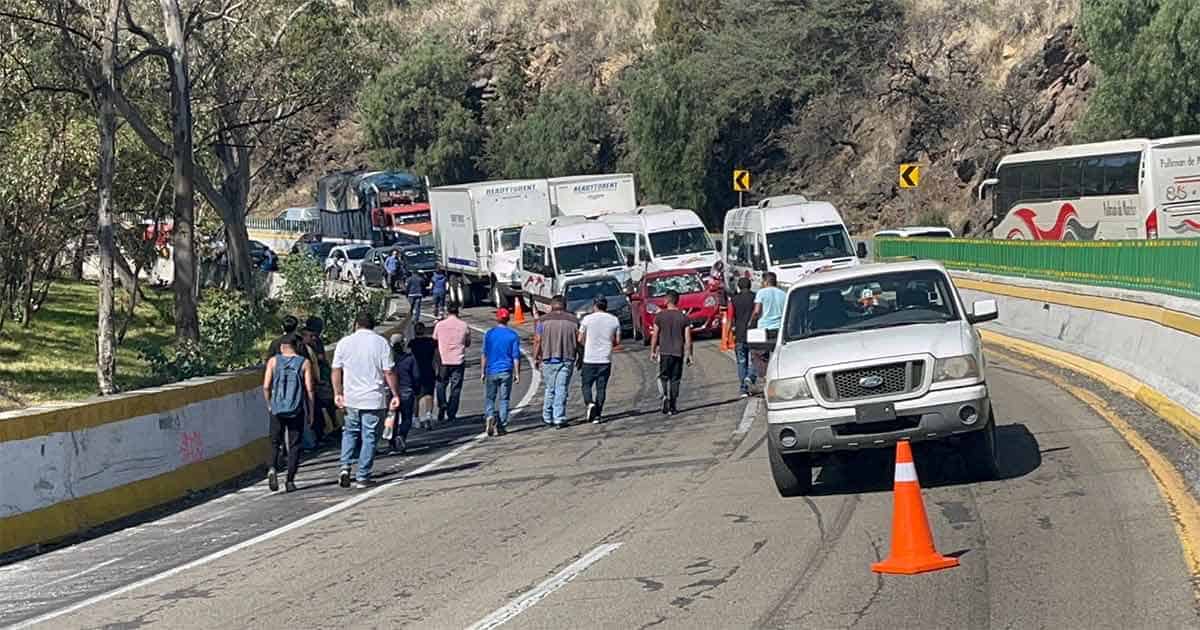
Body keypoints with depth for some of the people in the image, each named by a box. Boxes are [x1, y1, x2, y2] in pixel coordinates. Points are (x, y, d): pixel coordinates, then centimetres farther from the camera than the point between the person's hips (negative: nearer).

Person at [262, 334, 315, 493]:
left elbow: (266, 387, -2)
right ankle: (290, 481, 3)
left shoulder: (273, 361, 2)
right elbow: (309, 389, -3)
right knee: (294, 446, 7)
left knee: (275, 443, 11)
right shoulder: (304, 363, 1)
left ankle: (272, 468, -15)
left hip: (277, 409, 1)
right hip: (297, 411, -1)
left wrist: (269, 405, 13)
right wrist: (311, 412, 4)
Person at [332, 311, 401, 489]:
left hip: (351, 398, 2)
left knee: (350, 432, 19)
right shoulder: (381, 343, -4)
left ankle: (345, 467, 1)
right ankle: (362, 477, 4)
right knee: (369, 437, 4)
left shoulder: (344, 342, 2)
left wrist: (338, 393, 13)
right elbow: (389, 372, -7)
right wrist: (395, 395, 0)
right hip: (374, 399, -2)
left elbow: (336, 370, 4)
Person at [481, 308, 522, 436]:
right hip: (506, 371, 0)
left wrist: (482, 371, 8)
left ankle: (490, 415, -17)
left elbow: (485, 354, 1)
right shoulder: (513, 335, -2)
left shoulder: (489, 334, -1)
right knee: (503, 399, 6)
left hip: (491, 371, 0)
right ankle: (502, 426, 5)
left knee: (489, 398, 9)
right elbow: (516, 356, -2)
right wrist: (517, 373, 3)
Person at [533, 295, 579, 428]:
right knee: (561, 389, 1)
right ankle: (559, 419, -2)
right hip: (567, 359, 0)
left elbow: (538, 341, -3)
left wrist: (535, 358, 5)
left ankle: (547, 417, 21)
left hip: (548, 359, 0)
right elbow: (578, 341, 3)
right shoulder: (573, 320, 3)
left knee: (550, 388, 13)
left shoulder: (543, 320, -1)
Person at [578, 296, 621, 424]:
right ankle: (598, 414, 4)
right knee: (601, 388, 7)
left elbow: (580, 339, -1)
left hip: (590, 360, -2)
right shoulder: (614, 320, 3)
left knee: (586, 385, 10)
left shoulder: (588, 319, -4)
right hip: (606, 360, 2)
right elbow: (617, 341, 6)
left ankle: (590, 404, -15)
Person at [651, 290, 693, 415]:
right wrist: (688, 354, 6)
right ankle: (673, 407, 6)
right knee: (675, 379, 6)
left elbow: (655, 335, -1)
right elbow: (688, 338, 0)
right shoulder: (683, 317, 1)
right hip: (678, 352, 1)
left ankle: (665, 395, -18)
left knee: (664, 377, 9)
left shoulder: (660, 316, -3)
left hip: (664, 352, -1)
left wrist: (653, 351, 8)